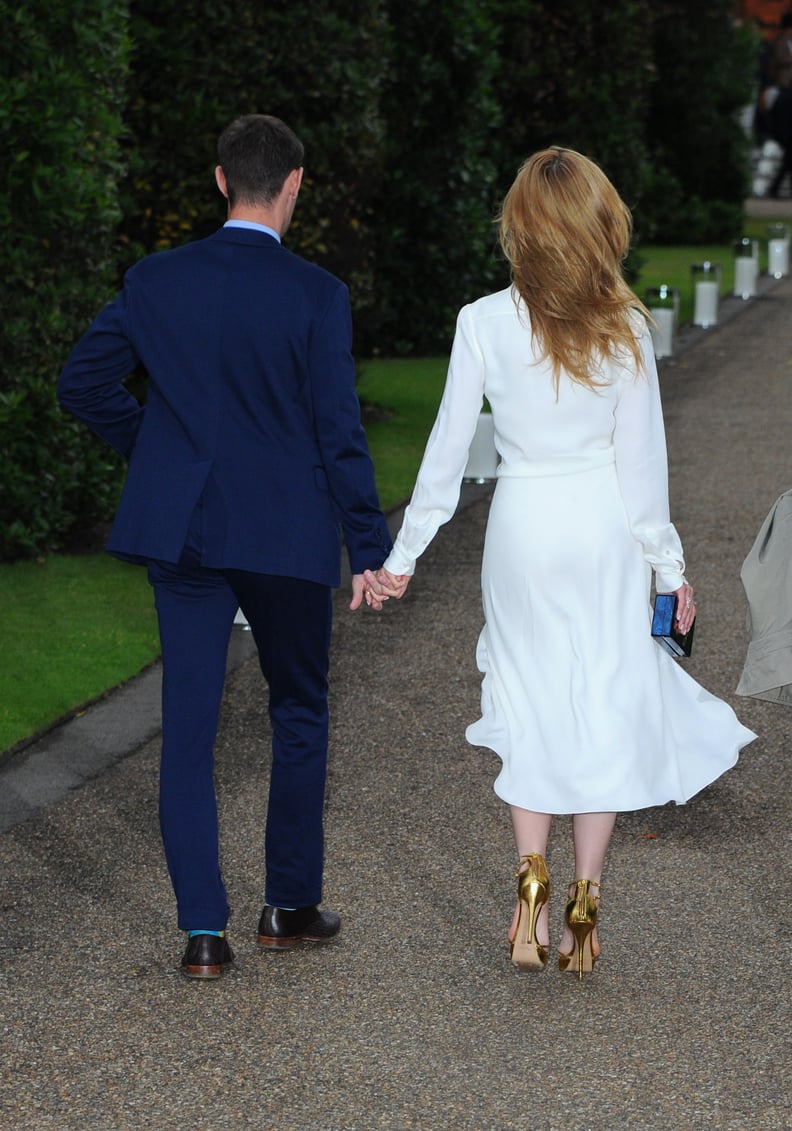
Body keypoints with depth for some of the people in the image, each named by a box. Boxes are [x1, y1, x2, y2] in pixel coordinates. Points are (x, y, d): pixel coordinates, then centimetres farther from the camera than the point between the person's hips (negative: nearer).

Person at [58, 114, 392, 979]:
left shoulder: (153, 282, 0)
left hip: (180, 529, 2)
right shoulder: (315, 296, -10)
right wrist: (371, 548, -4)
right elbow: (338, 431, -10)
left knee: (188, 727, 5)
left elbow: (82, 382, 7)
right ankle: (289, 906, 23)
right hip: (287, 535, -2)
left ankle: (204, 931, 1)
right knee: (299, 714, 16)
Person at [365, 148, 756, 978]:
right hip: (604, 528, 0)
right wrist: (669, 566, 6)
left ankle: (530, 882, 1)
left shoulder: (484, 324, -10)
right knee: (605, 706, 8)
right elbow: (642, 459, -4)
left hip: (522, 527, 0)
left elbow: (447, 447, -7)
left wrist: (403, 554, 2)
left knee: (527, 702, 13)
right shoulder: (623, 328, -8)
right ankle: (584, 904, 8)